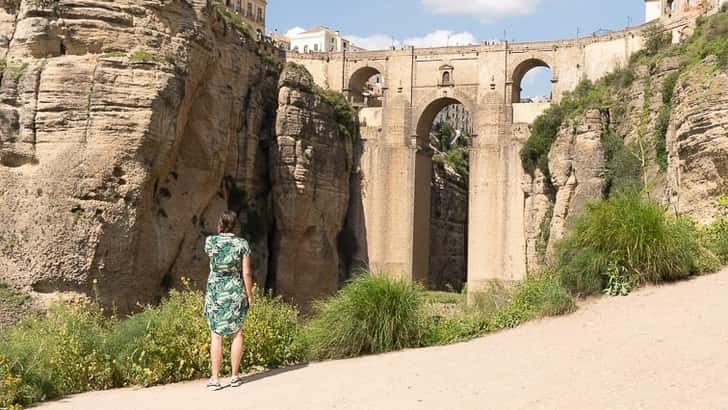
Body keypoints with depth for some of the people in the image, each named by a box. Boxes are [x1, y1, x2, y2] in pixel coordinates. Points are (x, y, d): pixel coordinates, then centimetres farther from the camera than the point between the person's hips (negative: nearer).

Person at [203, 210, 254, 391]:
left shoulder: (210, 241, -6)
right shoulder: (242, 244, -5)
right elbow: (246, 272, -6)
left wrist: (219, 232, 13)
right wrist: (249, 295, 2)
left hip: (216, 293, 0)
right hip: (236, 292, 1)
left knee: (216, 335, 3)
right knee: (237, 333, 12)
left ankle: (215, 379, 3)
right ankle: (235, 376, 14)